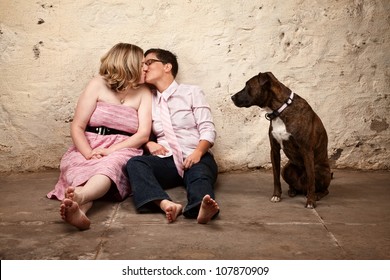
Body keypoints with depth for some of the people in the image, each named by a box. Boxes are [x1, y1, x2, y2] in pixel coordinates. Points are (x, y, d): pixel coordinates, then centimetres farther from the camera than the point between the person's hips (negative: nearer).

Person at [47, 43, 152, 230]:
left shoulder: (143, 93, 7)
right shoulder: (98, 84, 4)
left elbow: (143, 134, -4)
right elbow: (77, 127, -2)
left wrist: (110, 151, -17)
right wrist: (89, 154, -21)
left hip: (122, 152, -1)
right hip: (88, 149, 1)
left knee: (112, 164, -37)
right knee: (80, 169, -34)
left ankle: (78, 197, -67)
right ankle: (78, 210, -65)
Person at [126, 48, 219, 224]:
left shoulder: (192, 92, 10)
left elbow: (207, 129, 1)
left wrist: (198, 152, -19)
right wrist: (149, 144, -5)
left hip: (195, 159, -2)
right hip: (166, 161, 2)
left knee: (200, 175, -36)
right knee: (135, 163, -28)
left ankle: (201, 208, -67)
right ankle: (166, 204, -52)